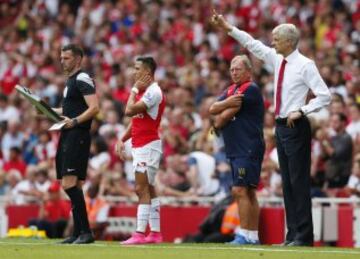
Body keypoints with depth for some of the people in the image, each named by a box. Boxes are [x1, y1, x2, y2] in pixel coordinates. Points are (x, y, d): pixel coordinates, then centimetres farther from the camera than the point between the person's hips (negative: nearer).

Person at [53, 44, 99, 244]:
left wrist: (74, 121, -27)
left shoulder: (83, 79, -9)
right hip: (68, 137, 10)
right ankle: (78, 233, 12)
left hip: (77, 136, -10)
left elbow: (94, 108, -18)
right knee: (74, 186, 9)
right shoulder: (71, 80, 21)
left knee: (69, 184, -17)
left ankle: (86, 231, -18)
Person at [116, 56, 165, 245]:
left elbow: (130, 111, -22)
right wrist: (122, 140, 13)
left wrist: (134, 90, -9)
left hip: (148, 146, -10)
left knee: (141, 189, -13)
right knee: (148, 190, 10)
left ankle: (140, 234, -17)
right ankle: (155, 233, 13)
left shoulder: (154, 91, -14)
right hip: (139, 146, 10)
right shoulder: (143, 91, 17)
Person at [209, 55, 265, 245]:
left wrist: (220, 119, 6)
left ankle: (245, 235, -14)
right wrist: (228, 101, -12)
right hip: (235, 149, 9)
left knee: (240, 191, -13)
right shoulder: (230, 90, 18)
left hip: (249, 149, -9)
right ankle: (254, 236, 13)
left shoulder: (251, 89, -10)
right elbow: (213, 109, 4)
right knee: (248, 193, 10)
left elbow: (224, 118, -12)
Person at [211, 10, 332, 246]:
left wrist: (301, 111, -18)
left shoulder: (305, 65, -12)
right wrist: (229, 29, 15)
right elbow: (254, 45, 17)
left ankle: (304, 236, -5)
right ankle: (293, 234, 13)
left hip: (296, 128, -8)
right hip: (281, 126, 8)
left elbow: (324, 96, -14)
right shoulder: (277, 59, 9)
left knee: (299, 182, -7)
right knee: (288, 183, 9)